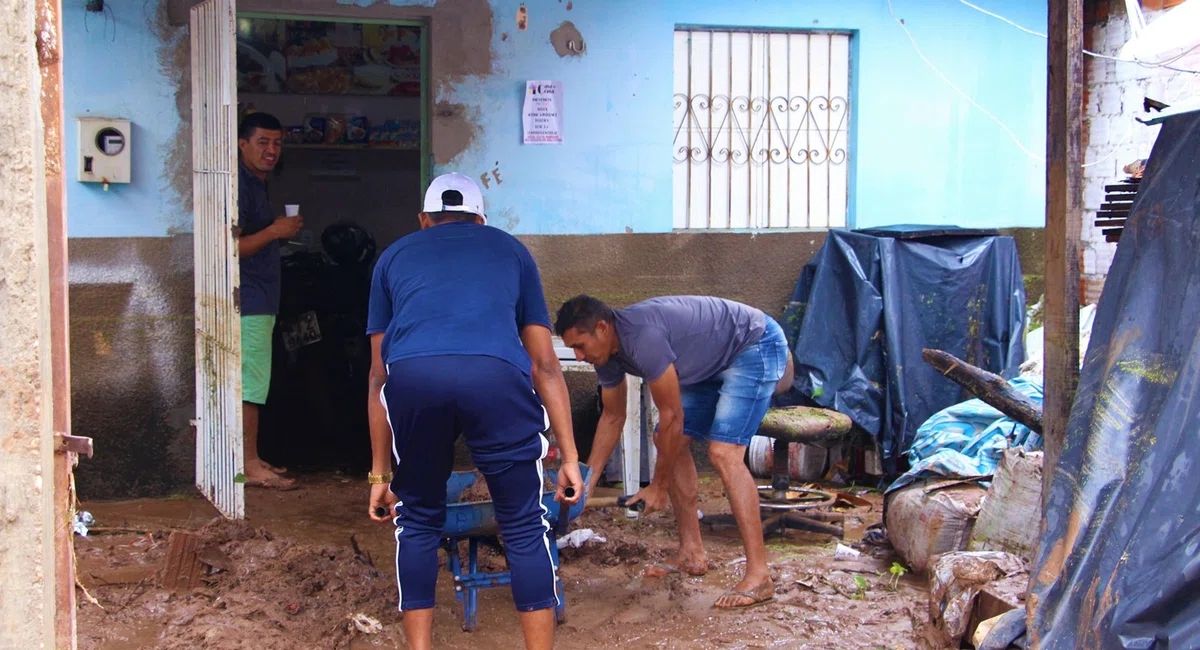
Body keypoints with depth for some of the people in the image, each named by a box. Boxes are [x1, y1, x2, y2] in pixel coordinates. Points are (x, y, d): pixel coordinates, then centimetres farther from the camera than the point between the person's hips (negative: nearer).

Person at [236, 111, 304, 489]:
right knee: (250, 384, -8)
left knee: (254, 385, 12)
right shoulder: (239, 186, -14)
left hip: (260, 301, 10)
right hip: (247, 302, -10)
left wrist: (281, 230, 12)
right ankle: (251, 466, -4)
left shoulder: (256, 184, 18)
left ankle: (252, 459, 18)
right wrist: (275, 231, -18)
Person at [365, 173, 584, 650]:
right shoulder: (509, 248, 33)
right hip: (496, 375, -1)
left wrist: (380, 474, 35)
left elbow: (379, 377, 31)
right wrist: (568, 458, 28)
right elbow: (545, 364, 28)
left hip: (411, 376, 1)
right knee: (524, 525, 13)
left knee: (418, 521, 21)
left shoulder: (395, 256, 34)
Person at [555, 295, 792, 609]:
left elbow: (671, 416, -25)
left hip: (756, 346, -10)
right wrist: (587, 483, 7)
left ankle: (759, 577, -22)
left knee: (723, 452, -21)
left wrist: (658, 486, -14)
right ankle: (691, 554, 12)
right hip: (714, 362, 10)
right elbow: (612, 417, 11)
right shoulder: (607, 353, -3)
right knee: (669, 441, 5)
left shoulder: (643, 337, -33)